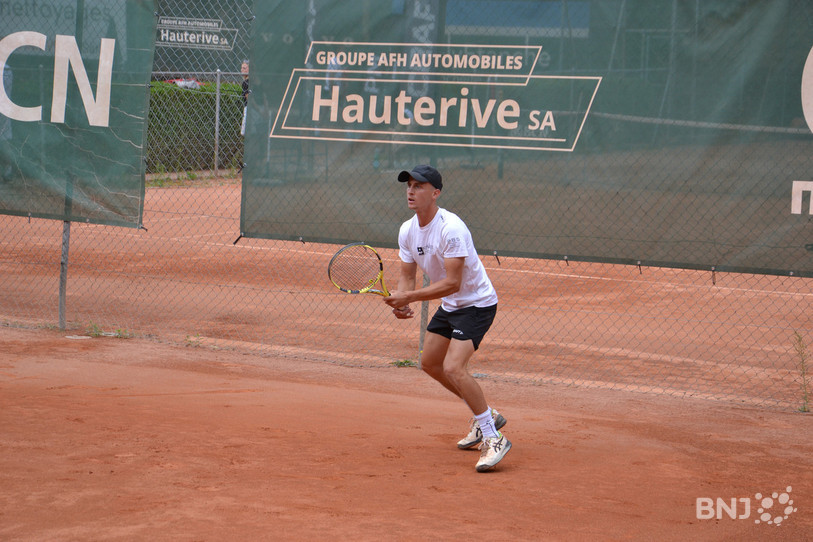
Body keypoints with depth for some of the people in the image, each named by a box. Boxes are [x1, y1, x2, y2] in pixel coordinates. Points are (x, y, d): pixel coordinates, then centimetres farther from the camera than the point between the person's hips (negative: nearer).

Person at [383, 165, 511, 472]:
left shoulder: (451, 229, -28)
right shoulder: (407, 231, -2)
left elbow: (452, 282, -31)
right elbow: (407, 276, 3)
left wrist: (410, 297, -34)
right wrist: (400, 302, -19)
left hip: (477, 304, -10)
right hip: (449, 306, 10)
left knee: (453, 368, -24)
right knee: (430, 363, 19)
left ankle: (493, 438, -15)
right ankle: (486, 416, 33)